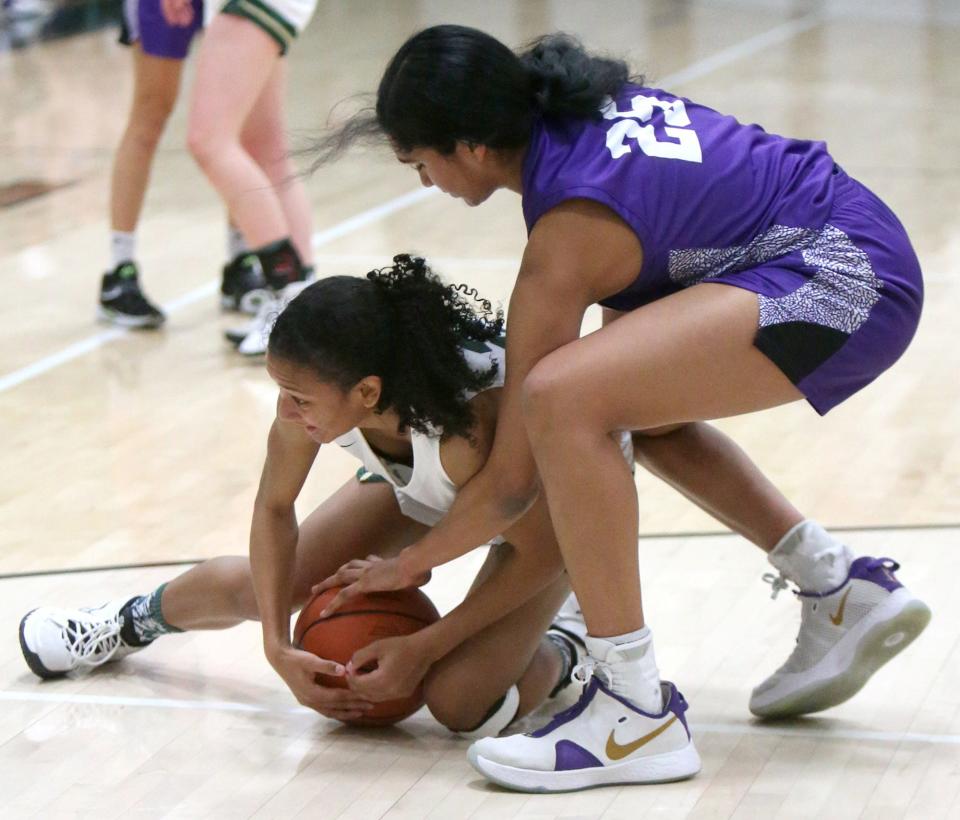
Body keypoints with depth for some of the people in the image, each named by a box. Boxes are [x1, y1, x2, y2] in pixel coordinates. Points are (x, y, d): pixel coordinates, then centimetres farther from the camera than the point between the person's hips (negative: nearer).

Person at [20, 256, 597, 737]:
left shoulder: (470, 420, -46)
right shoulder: (318, 390, -30)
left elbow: (540, 552, -31)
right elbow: (275, 508, -11)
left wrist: (422, 647, -29)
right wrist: (278, 646, -18)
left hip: (539, 508, -5)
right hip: (416, 488, 5)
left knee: (461, 704, -24)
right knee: (252, 586, 5)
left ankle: (562, 646, 8)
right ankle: (132, 621, 38)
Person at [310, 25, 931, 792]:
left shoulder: (568, 238, -18)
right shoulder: (579, 101, 4)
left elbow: (513, 483, -12)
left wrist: (407, 566, 6)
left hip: (848, 278, -11)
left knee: (565, 399, -26)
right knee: (635, 401, 28)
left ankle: (635, 714, -18)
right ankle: (843, 590, 24)